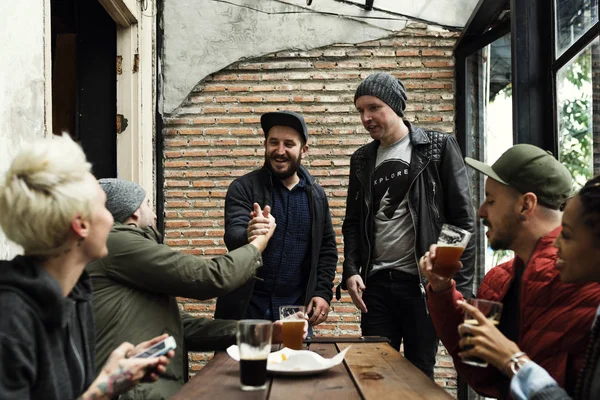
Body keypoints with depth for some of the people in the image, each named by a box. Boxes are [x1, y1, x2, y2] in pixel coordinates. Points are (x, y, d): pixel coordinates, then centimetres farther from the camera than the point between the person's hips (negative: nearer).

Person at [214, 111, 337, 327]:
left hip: (297, 309, 3)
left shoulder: (316, 195, 4)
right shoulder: (243, 187, -6)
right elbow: (233, 235, -19)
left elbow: (327, 248, 10)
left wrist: (323, 292, -1)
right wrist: (248, 236, -41)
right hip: (248, 307, -2)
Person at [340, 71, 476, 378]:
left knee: (419, 373, 8)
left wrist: (461, 284, -11)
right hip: (375, 283, 4)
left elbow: (462, 219, -6)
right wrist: (351, 270, -1)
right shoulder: (362, 159, 11)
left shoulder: (439, 148, -3)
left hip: (423, 282, -4)